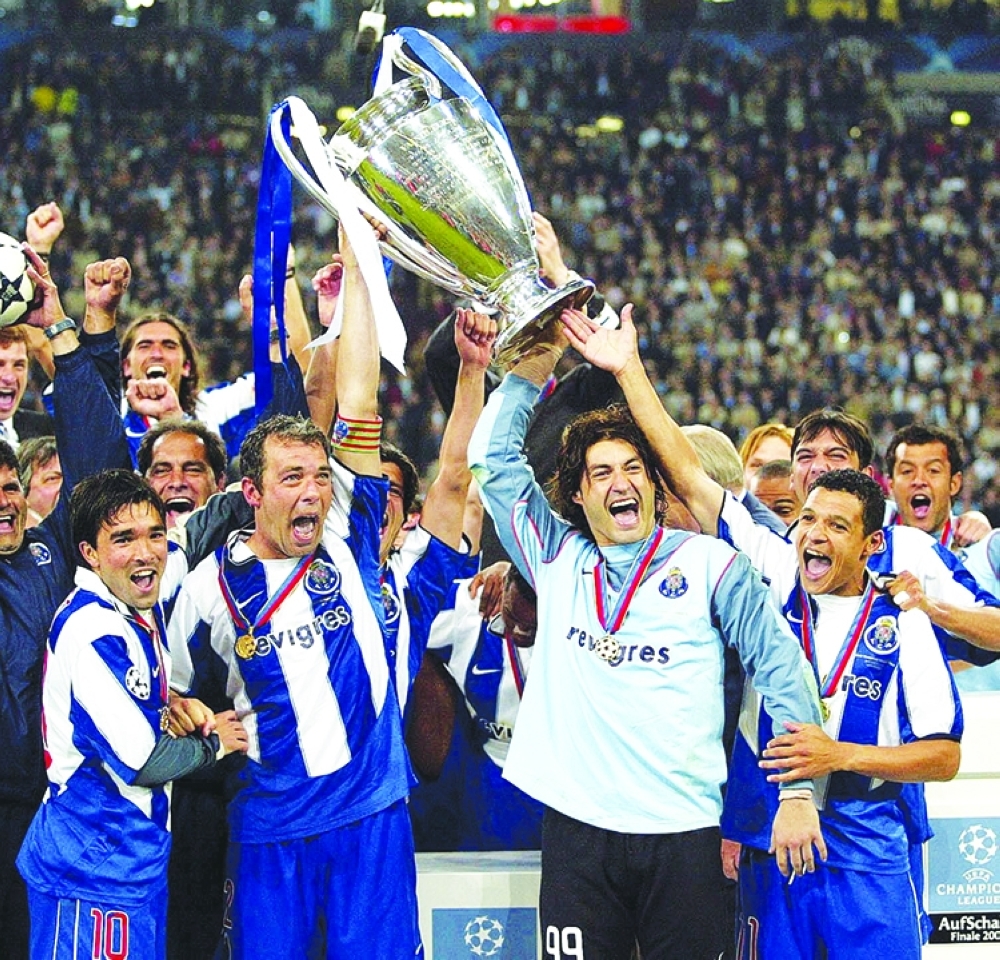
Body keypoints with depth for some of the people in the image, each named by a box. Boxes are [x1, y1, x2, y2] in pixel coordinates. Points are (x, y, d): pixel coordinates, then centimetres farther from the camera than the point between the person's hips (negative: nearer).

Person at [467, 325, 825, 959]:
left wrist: (800, 793, -4)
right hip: (577, 827, 2)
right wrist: (536, 363, 8)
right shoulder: (557, 560, 13)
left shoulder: (708, 562, 6)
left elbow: (781, 668, 3)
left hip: (683, 830, -2)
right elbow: (495, 458, 15)